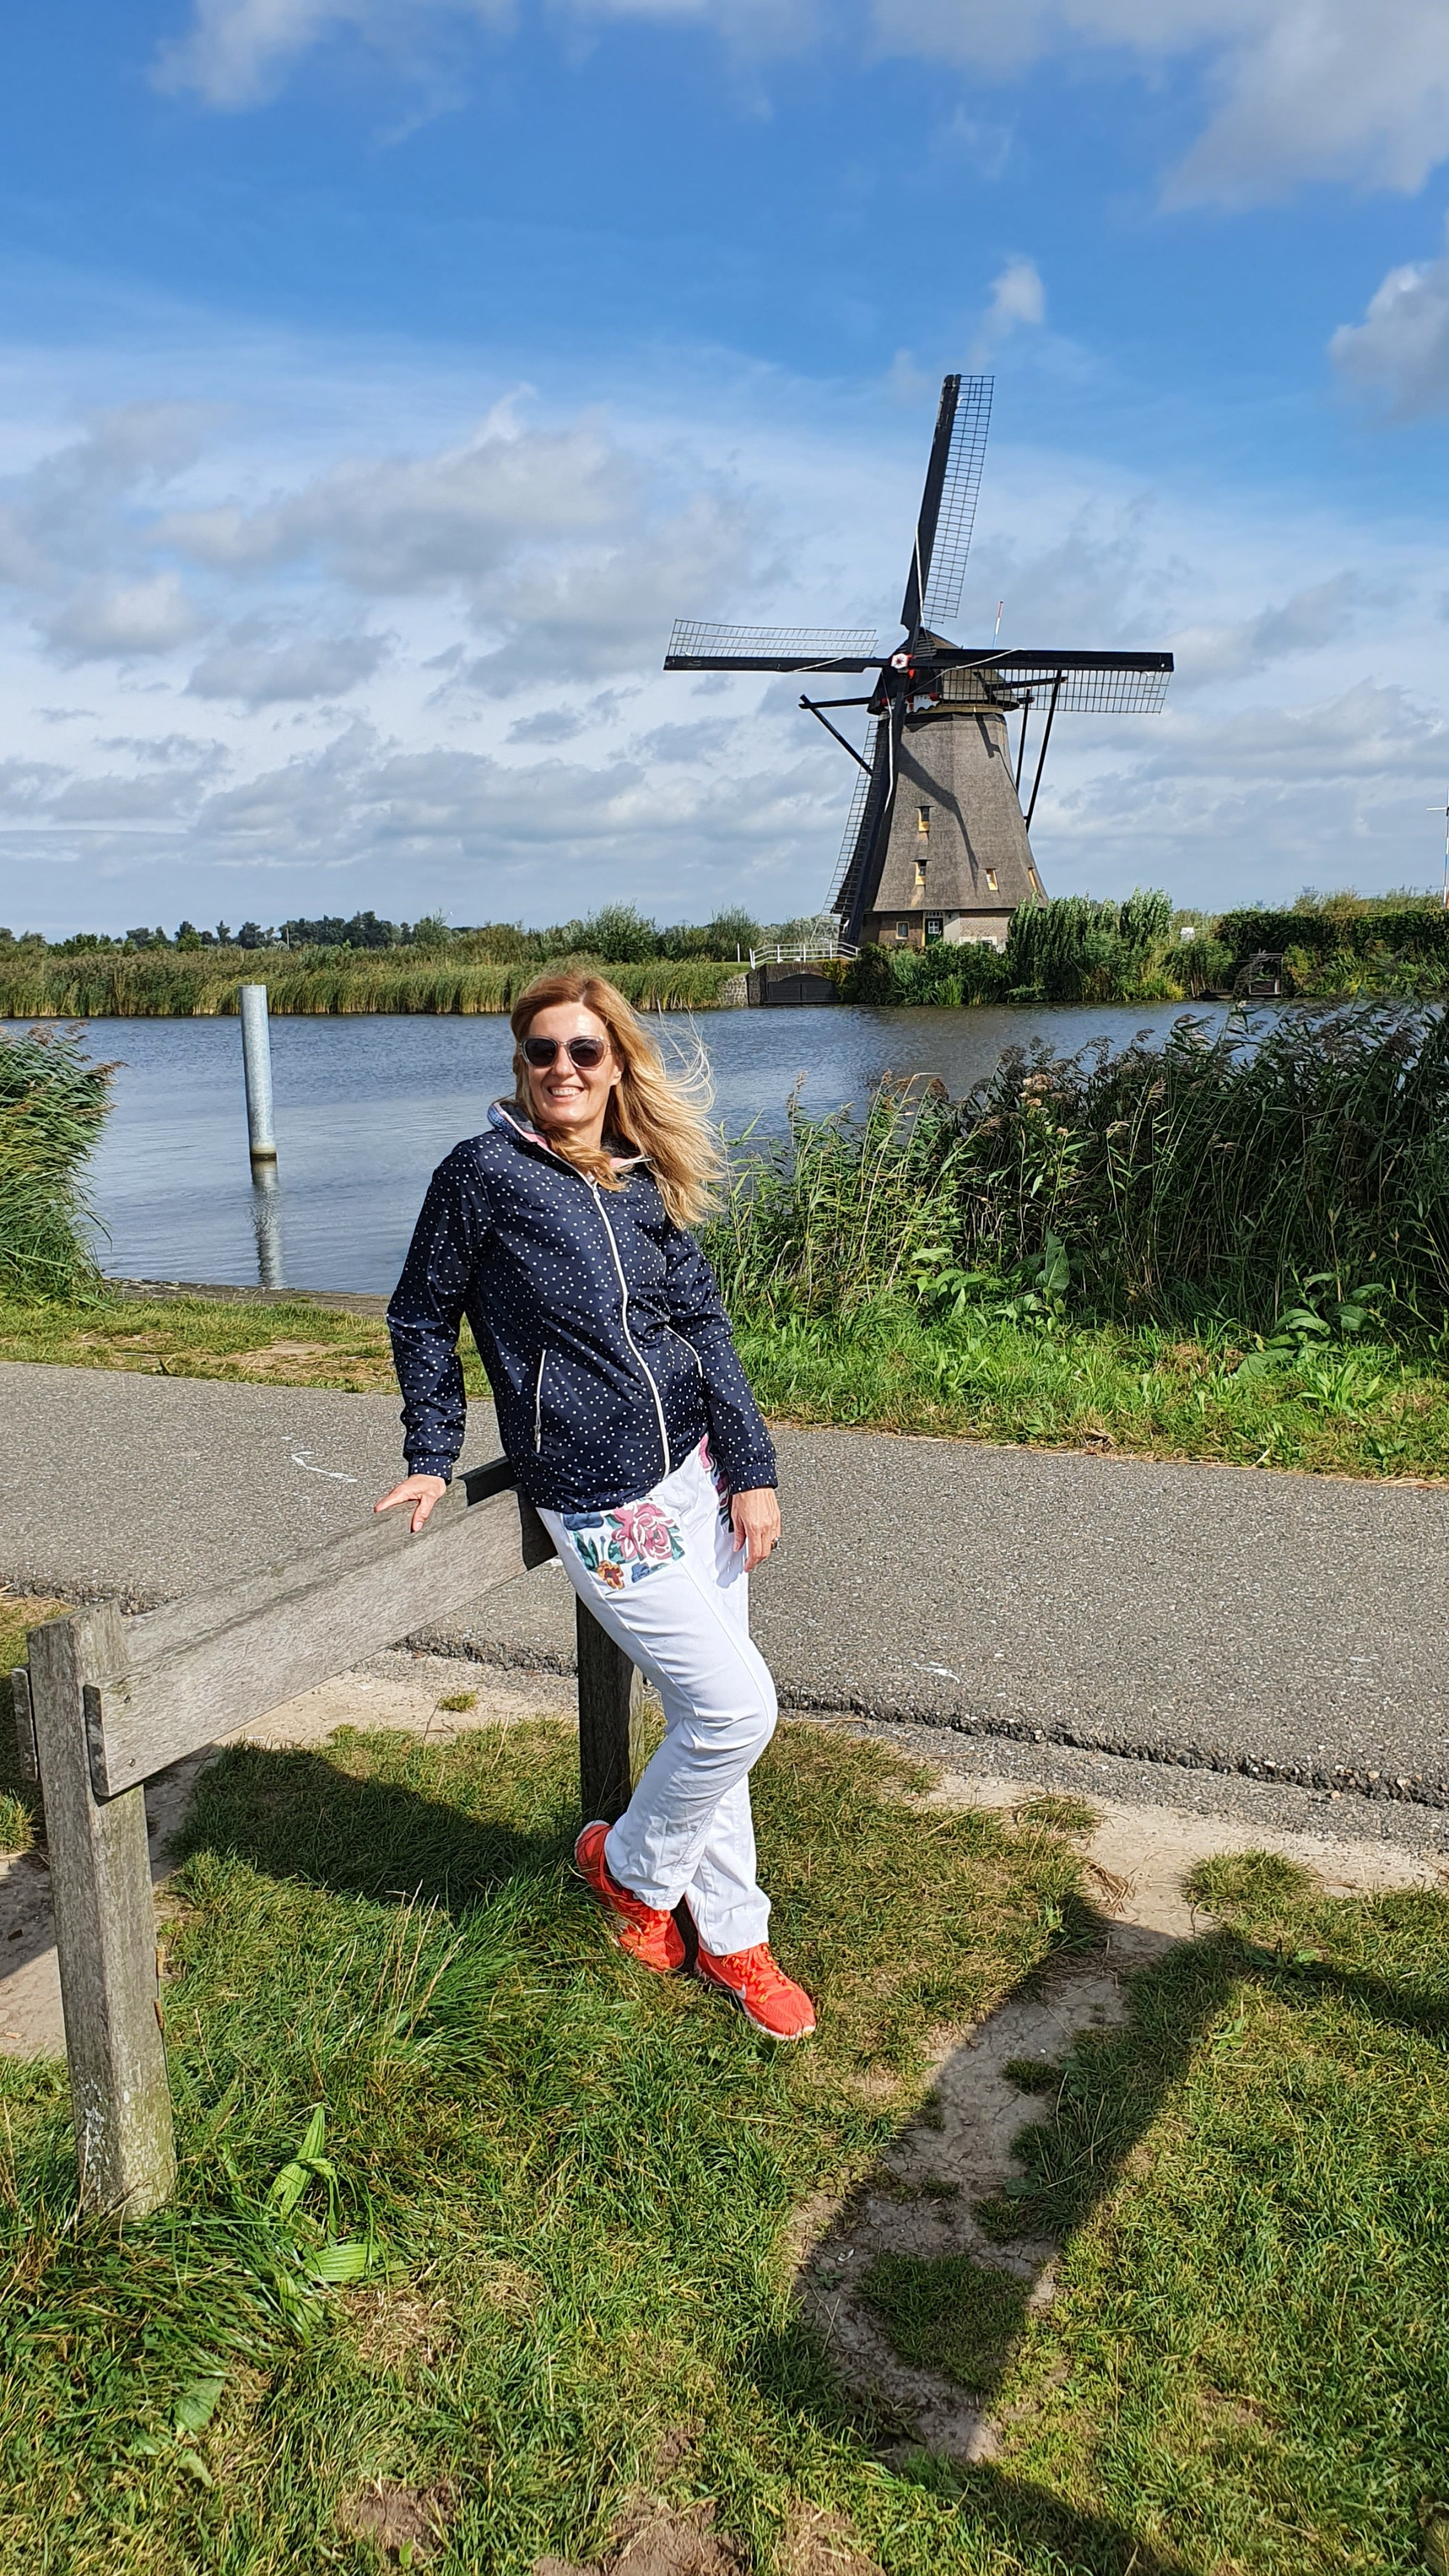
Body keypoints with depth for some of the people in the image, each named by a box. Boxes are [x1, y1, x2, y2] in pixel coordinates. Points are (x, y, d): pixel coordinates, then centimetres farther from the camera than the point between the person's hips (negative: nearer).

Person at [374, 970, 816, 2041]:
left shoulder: (648, 1186, 8)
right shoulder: (483, 1174, -6)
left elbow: (705, 1326, 8)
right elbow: (423, 1318, 4)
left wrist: (753, 1470, 2)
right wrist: (433, 1456, 3)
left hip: (698, 1472, 5)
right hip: (600, 1504, -5)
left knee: (710, 1715, 12)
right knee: (737, 1708, -6)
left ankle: (729, 1938, 31)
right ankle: (631, 1866, 21)